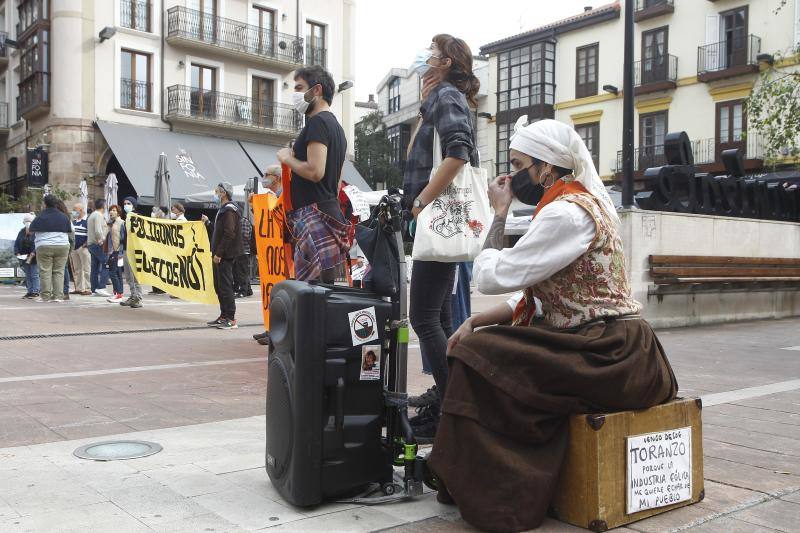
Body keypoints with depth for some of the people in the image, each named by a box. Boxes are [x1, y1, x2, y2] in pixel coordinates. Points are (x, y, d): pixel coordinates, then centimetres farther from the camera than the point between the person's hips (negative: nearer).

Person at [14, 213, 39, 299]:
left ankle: (35, 292, 1)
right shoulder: (22, 232, 5)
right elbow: (16, 244, 6)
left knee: (34, 275, -4)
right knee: (28, 275, 12)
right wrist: (17, 253, -7)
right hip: (24, 258, 6)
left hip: (34, 257, -6)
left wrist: (32, 254, -26)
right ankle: (29, 291, 18)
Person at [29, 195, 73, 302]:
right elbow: (70, 231, 15)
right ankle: (58, 295, 0)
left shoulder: (40, 218, -3)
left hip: (44, 247, -3)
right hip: (62, 247, 3)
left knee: (45, 272, 1)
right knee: (59, 271, 4)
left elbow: (30, 231, 7)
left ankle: (46, 296, 1)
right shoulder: (64, 217, 6)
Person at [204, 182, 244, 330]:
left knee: (225, 286, -8)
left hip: (225, 255, -10)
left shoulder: (229, 210, -13)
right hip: (220, 255, 10)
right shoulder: (223, 209, 19)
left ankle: (231, 319, -5)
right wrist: (208, 222, 27)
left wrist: (219, 253, -22)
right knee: (219, 286, 13)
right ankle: (224, 316, 20)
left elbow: (229, 234, -21)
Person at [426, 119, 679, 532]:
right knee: (483, 343, 10)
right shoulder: (583, 203, 15)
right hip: (611, 348, 10)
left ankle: (482, 494, -1)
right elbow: (533, 294, 15)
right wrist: (475, 323, 5)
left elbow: (489, 277, -16)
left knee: (477, 359, -14)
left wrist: (500, 213, -5)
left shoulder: (566, 211, -17)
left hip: (607, 355, -10)